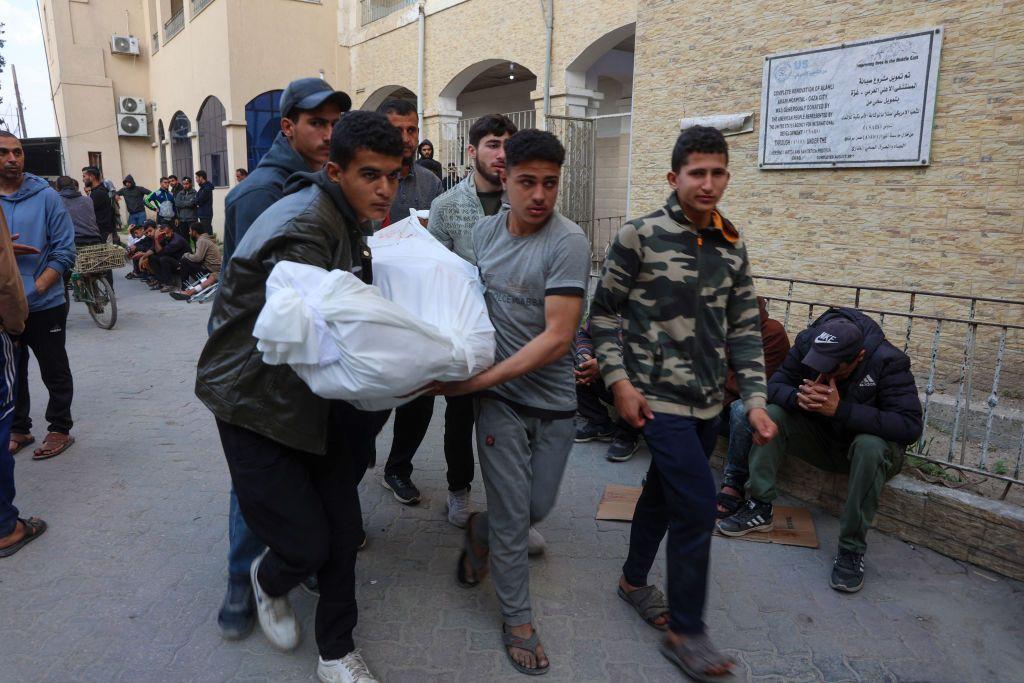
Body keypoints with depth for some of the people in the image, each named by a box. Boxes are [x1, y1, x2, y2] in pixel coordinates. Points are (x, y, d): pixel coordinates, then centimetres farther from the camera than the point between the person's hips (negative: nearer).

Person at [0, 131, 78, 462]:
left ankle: (59, 429, 23)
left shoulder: (46, 196, -5)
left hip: (45, 306, -3)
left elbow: (64, 251, -8)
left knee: (55, 373, 8)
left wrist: (34, 289, -17)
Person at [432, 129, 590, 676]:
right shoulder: (484, 231, 0)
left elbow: (557, 338, -21)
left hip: (553, 401, -1)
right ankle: (517, 618, 28)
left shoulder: (568, 242, -16)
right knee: (512, 514, 6)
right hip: (498, 398, 2)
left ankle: (478, 532, 46)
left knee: (538, 508, 14)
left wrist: (476, 380, -22)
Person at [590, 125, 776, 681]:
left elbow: (743, 329, 9)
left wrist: (755, 398, 1)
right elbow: (604, 313, -5)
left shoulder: (731, 248, 7)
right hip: (658, 398, -6)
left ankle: (634, 580, 40)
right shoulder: (639, 237, -9)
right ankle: (685, 631, 9)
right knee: (698, 504, -9)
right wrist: (619, 381, -12)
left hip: (707, 401, 6)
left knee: (664, 490, 18)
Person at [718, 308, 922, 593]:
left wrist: (841, 410, -42)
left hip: (871, 439, -4)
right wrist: (799, 398, -36)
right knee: (772, 414, -20)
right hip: (822, 437, 4)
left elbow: (911, 426, -34)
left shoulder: (889, 361, -26)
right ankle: (760, 509, -14)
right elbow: (775, 385, -11)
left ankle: (852, 549, -25)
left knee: (870, 446, -39)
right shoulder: (808, 343, -15)